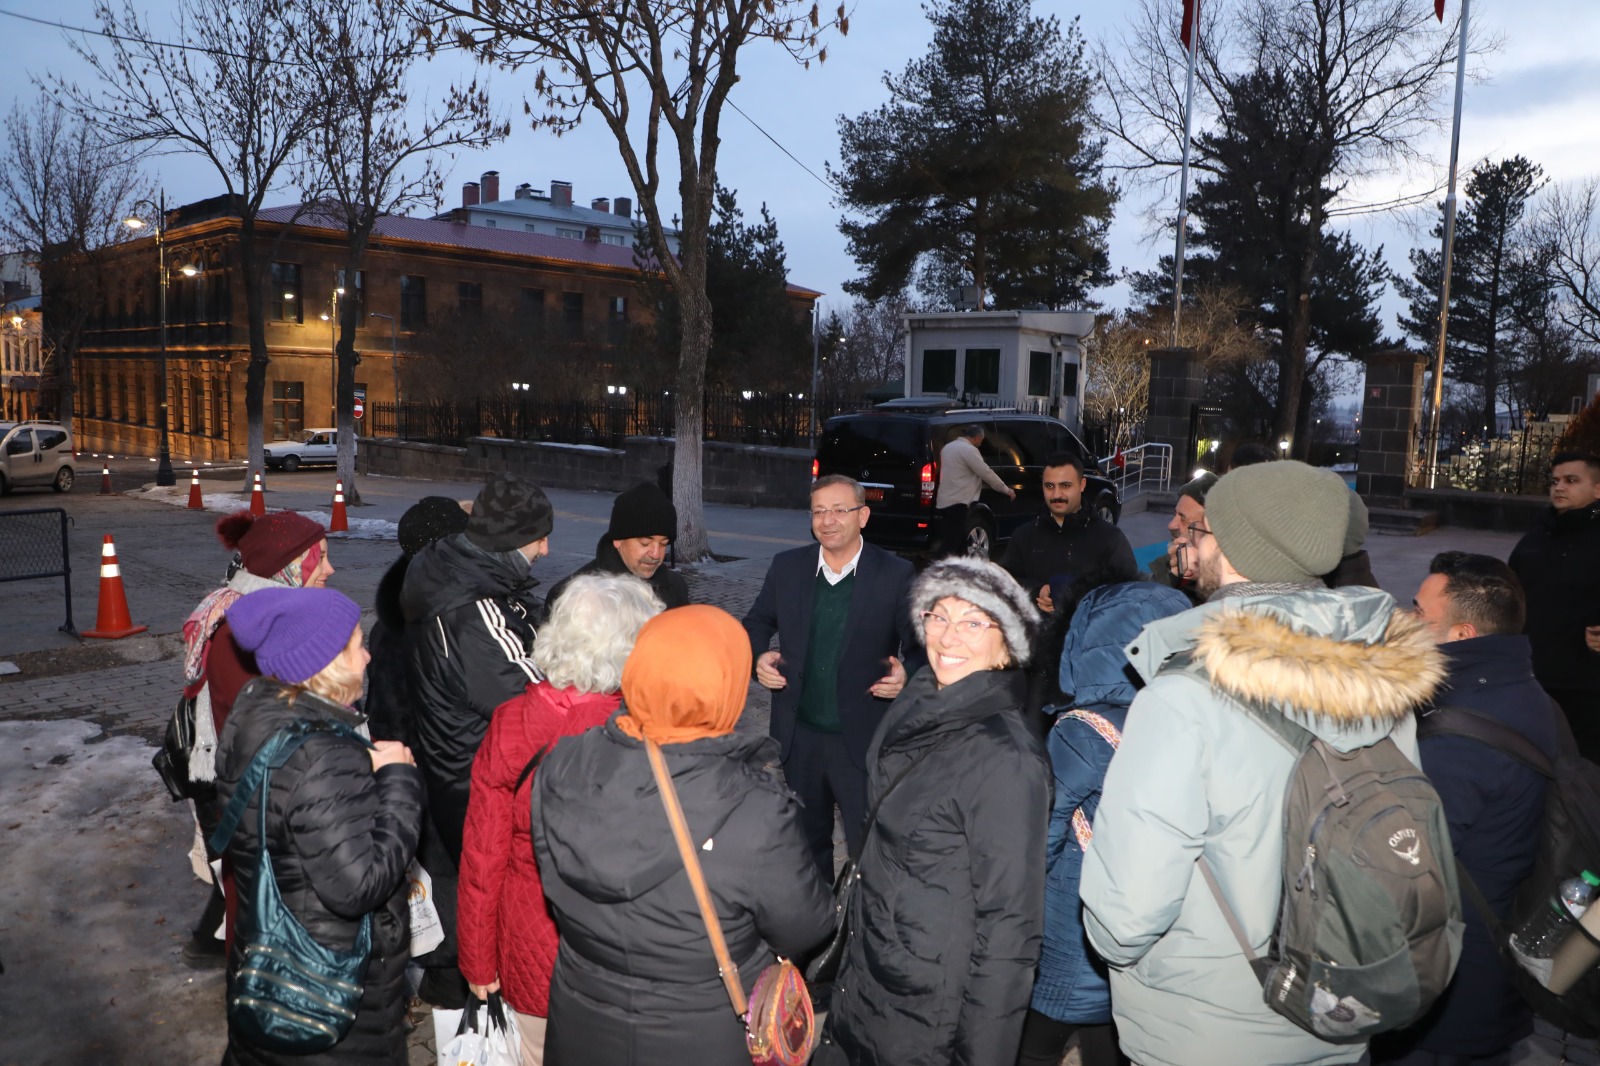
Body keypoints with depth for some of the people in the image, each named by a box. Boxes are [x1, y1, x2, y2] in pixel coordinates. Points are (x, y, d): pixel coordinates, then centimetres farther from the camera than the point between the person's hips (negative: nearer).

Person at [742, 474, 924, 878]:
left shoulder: (896, 575, -8)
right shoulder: (786, 566, 1)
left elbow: (920, 645, -2)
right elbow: (756, 624, 14)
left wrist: (908, 673, -23)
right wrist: (759, 656, -6)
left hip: (863, 739, -3)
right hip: (798, 735, 4)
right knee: (806, 839, 22)